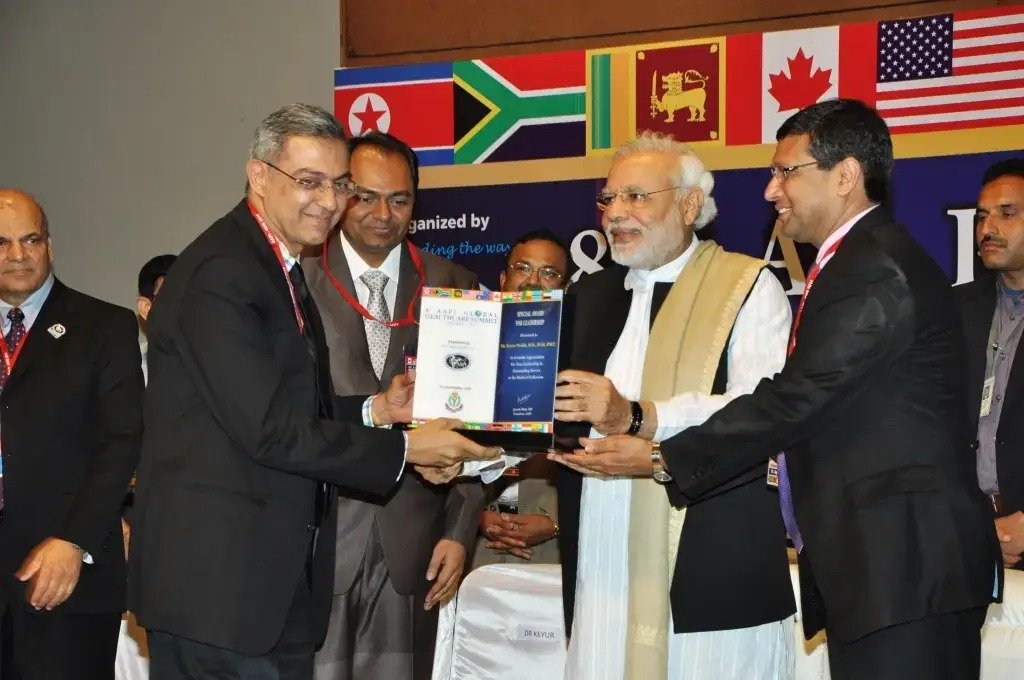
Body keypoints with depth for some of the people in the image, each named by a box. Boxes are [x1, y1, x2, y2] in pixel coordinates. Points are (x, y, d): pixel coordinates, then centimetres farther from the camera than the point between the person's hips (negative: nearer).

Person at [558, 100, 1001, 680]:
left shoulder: (879, 272, -15)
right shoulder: (857, 263, 17)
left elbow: (796, 399, -18)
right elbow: (805, 402, 16)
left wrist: (662, 459, -11)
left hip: (906, 563, -10)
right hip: (872, 563, 10)